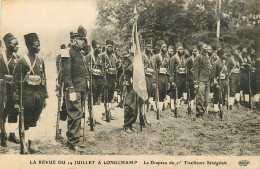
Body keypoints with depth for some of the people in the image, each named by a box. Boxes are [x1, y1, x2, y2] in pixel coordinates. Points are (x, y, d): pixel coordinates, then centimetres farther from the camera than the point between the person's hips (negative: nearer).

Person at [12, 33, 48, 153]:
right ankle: (29, 143, 11)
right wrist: (17, 100, -10)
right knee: (26, 120, 3)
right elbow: (16, 82, -7)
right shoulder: (22, 61, -7)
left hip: (39, 93, 5)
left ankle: (31, 143, 17)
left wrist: (45, 97, 13)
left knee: (34, 120, 10)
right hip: (27, 93, -5)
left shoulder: (40, 61, 10)